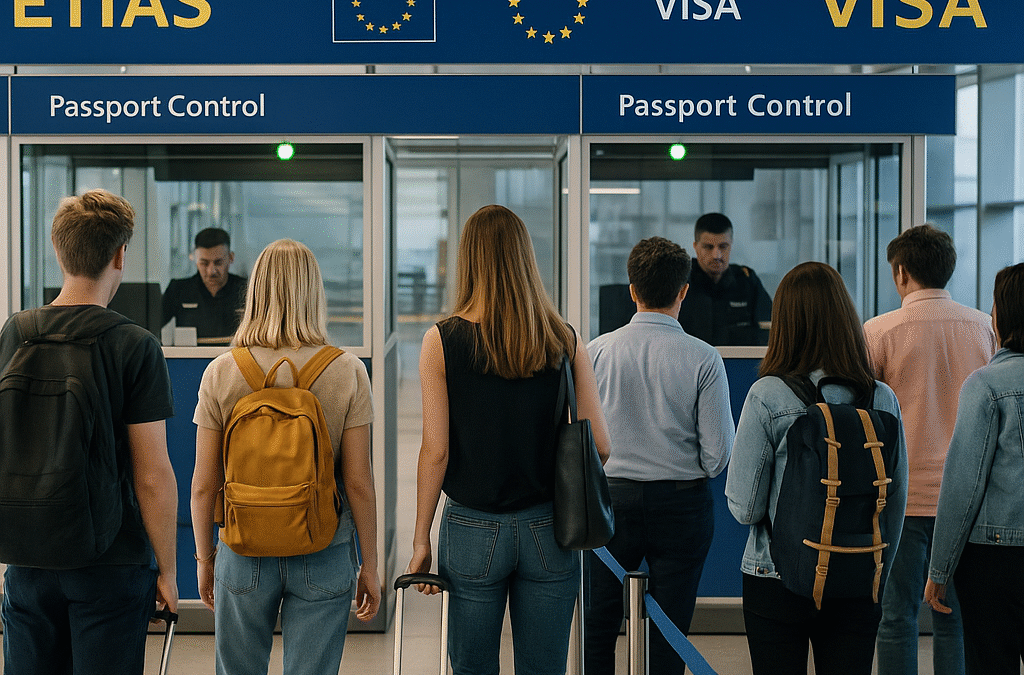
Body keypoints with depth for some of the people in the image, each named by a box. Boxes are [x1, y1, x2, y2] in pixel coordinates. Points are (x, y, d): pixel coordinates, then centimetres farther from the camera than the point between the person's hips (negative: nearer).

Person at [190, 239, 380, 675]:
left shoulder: (221, 373, -6)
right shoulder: (346, 372, -9)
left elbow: (204, 484, -3)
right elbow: (359, 483, -7)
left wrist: (204, 557, 12)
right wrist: (369, 566, 4)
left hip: (243, 553, 1)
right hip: (324, 557, -1)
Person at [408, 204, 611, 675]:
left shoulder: (442, 341, -8)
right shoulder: (564, 340, -3)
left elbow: (436, 451, -9)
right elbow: (599, 445, -2)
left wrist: (421, 540, 0)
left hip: (472, 531, -1)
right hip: (549, 530, 2)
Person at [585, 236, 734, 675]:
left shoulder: (597, 351, -6)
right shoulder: (704, 359, -11)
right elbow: (719, 454, -9)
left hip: (612, 496, 1)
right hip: (683, 503, -1)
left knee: (599, 624, 15)